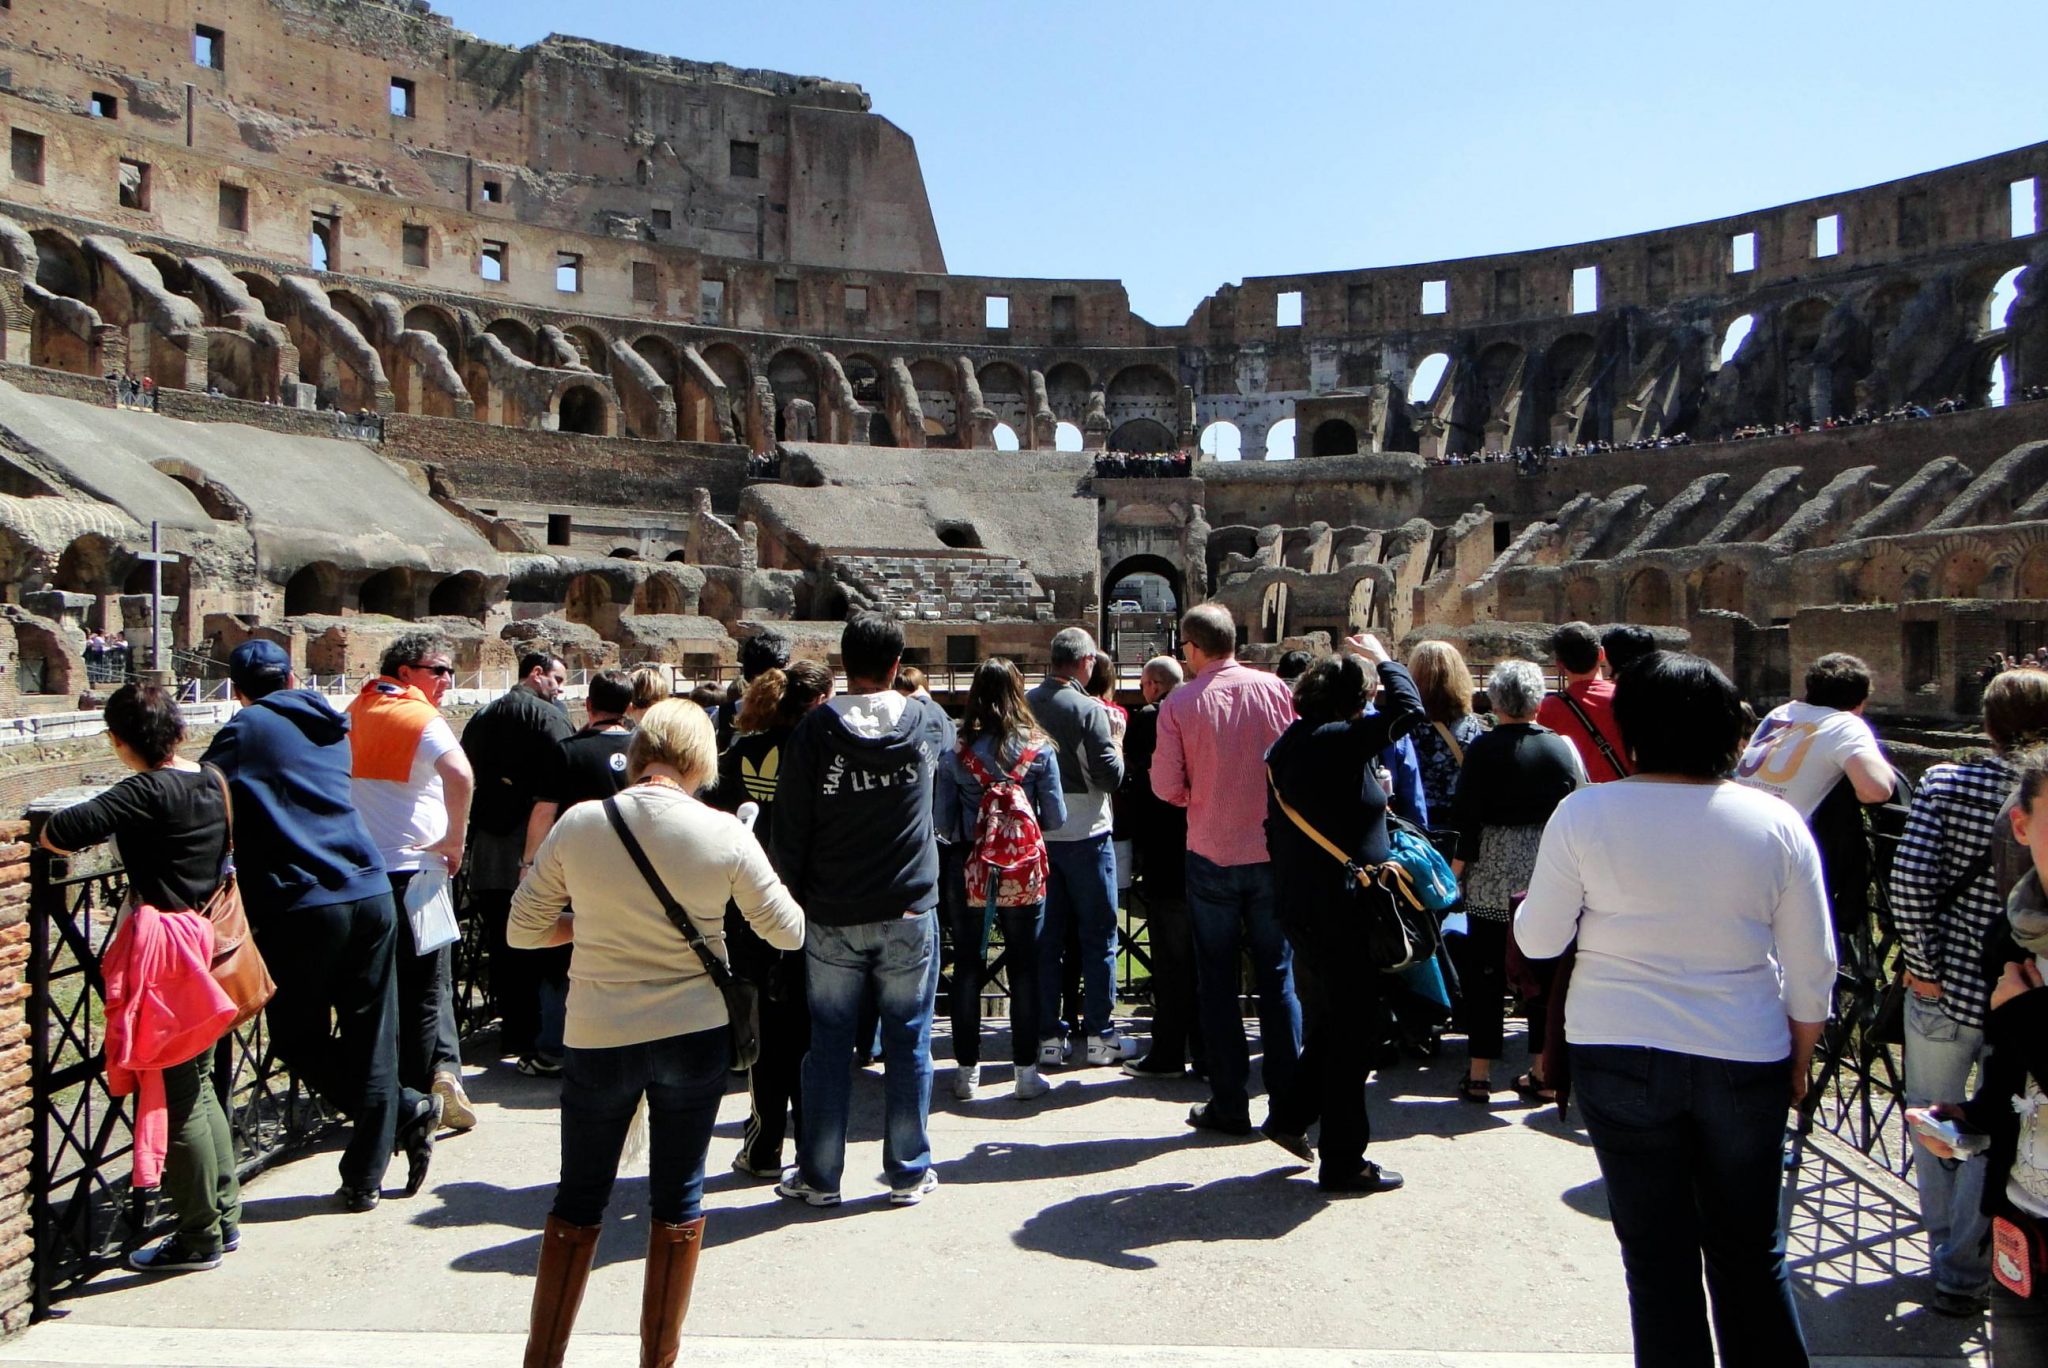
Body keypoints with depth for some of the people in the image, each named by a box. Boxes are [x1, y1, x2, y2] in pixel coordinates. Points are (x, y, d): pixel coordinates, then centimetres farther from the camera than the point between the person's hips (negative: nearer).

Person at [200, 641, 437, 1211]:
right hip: (370, 892, 5)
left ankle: (406, 1110, 7)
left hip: (301, 907, -5)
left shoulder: (246, 730, 1)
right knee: (370, 1040, 8)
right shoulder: (330, 726, 18)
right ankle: (365, 1178, 13)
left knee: (299, 1038, 12)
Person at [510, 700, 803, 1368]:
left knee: (578, 1201, 18)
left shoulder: (579, 824, -8)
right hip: (695, 1037, -1)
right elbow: (789, 931, -1)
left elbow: (522, 929, 2)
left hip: (596, 1038, 1)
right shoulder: (724, 835, -11)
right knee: (678, 1199, 14)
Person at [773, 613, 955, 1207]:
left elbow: (789, 827, -6)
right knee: (909, 1042, 11)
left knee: (828, 1045, 11)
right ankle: (910, 1173, 20)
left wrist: (795, 899, 4)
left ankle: (818, 1175, 21)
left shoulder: (813, 730, -8)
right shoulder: (927, 722, -4)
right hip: (908, 914, 1)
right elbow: (948, 742, 22)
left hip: (831, 918, 0)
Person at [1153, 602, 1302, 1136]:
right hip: (1272, 850, 2)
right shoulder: (1274, 688, -4)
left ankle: (1230, 1105, 14)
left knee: (1218, 980, 9)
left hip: (1211, 855, -2)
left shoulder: (1179, 703, -9)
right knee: (1277, 976, 12)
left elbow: (1167, 786, -9)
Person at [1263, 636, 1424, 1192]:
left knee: (1330, 1020, 24)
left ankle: (1289, 1114, 30)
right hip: (1341, 910, -9)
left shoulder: (1288, 746, 8)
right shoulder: (1338, 742, -18)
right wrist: (1384, 660, 2)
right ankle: (1343, 1162, 12)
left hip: (1299, 904, 9)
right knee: (1350, 1032, 2)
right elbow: (1409, 710, -13)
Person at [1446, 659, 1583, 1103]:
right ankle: (1544, 1075, 17)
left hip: (1492, 874, -2)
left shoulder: (1484, 749, -8)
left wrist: (1459, 860, 0)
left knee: (1485, 971, 6)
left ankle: (1479, 1074, 11)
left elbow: (1466, 814, -10)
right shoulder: (1563, 747, 1)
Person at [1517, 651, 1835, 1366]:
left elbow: (1537, 940, -7)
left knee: (1657, 1255, 12)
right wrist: (1800, 1054, 15)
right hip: (1746, 1060, 2)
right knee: (1751, 1253, 19)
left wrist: (1535, 898, 14)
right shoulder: (1775, 821, -6)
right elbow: (1812, 968, 0)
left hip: (1619, 1058, -2)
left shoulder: (1584, 813, -12)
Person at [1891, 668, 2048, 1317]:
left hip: (1945, 987, 0)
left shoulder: (1945, 783, -7)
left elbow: (1910, 878, -16)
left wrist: (1923, 965, -7)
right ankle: (1965, 1273, 22)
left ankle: (1944, 1245, 36)